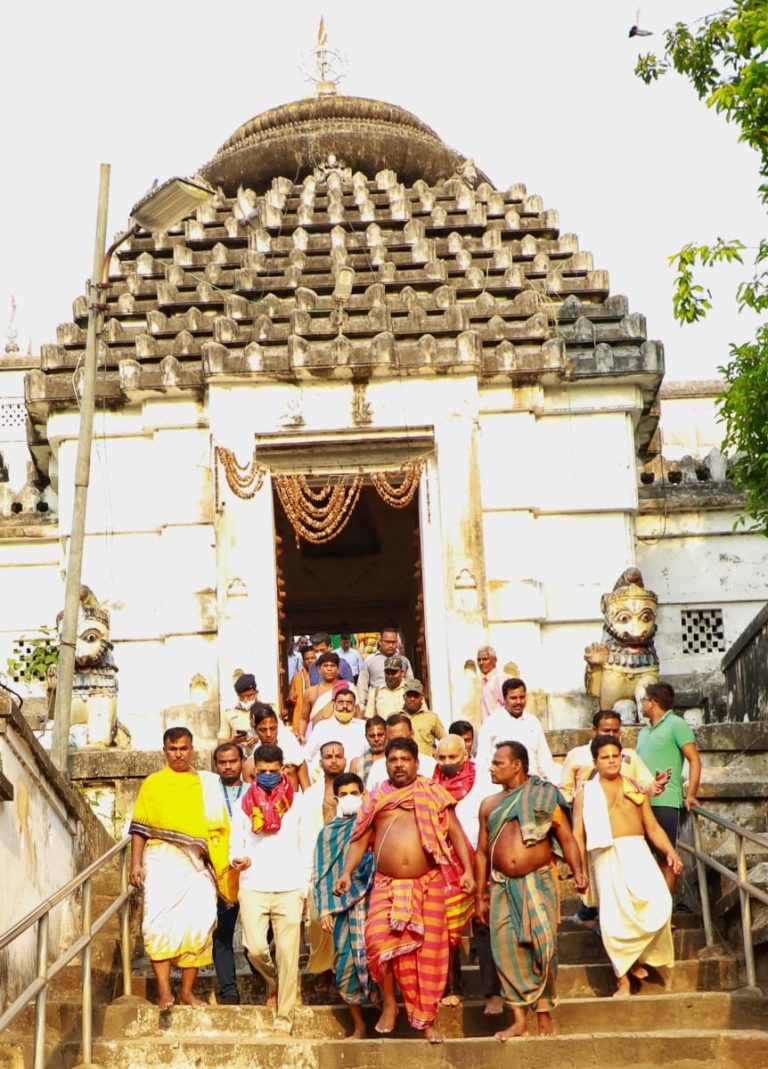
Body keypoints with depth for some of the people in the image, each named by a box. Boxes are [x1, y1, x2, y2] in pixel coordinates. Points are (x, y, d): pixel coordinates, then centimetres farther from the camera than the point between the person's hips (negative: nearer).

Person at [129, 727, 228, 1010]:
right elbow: (139, 827, 7)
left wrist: (220, 864, 2)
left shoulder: (207, 785, 16)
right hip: (162, 861, -1)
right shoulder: (153, 783, 11)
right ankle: (164, 990, -8)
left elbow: (219, 827, 13)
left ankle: (188, 990, 6)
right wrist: (136, 863, -3)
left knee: (198, 926, -3)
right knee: (160, 924, -11)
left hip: (198, 864, 2)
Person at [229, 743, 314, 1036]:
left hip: (290, 889, -1)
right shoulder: (245, 802, 9)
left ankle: (283, 1021, 2)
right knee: (255, 948, -9)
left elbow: (306, 847, 10)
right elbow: (235, 843, 10)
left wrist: (304, 888, 5)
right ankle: (274, 983, 24)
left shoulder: (296, 802, 7)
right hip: (253, 887, 1)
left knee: (288, 954, -5)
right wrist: (238, 858, -13)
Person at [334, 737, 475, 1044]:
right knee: (378, 940, -20)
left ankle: (427, 1020, 15)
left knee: (428, 953, 3)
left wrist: (467, 870, -7)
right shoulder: (374, 799, 12)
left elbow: (455, 833, 4)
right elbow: (360, 839, 9)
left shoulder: (434, 795, 8)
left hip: (428, 884, 0)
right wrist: (347, 872, -5)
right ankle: (389, 1003, 1)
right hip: (386, 885, 0)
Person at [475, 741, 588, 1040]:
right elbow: (482, 852, 15)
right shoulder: (489, 805, 13)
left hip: (538, 881, -3)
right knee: (506, 947, -4)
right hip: (502, 885, 3)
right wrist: (479, 896, 11)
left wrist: (578, 870, -19)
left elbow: (567, 838, -3)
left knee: (543, 946, -5)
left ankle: (544, 1013, 8)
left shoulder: (543, 796, 2)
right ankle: (519, 1019, 2)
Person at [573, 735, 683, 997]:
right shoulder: (586, 792, 14)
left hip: (637, 852, 1)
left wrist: (670, 851, -1)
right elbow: (578, 834, 8)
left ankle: (637, 955, 7)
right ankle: (623, 980, 5)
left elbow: (653, 828, 16)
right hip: (605, 856, -1)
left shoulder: (635, 788, 20)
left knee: (657, 902, -19)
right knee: (615, 918, -8)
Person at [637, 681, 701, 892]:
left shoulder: (676, 724, -1)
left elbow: (694, 760, -6)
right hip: (642, 802, 7)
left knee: (666, 858, -2)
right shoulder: (644, 732, 21)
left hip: (665, 802, -7)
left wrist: (690, 795, -13)